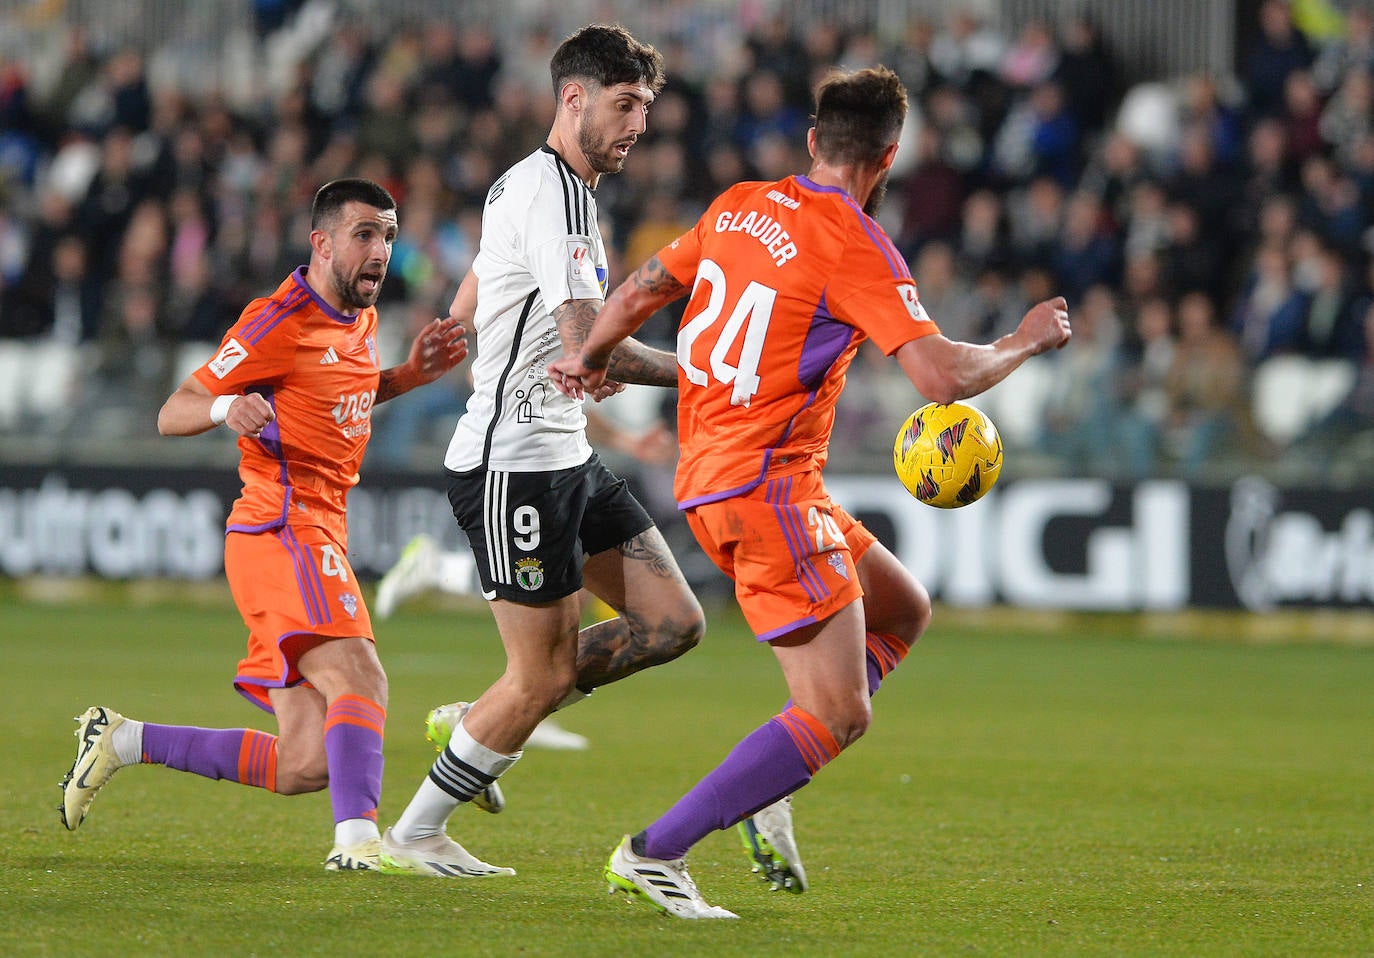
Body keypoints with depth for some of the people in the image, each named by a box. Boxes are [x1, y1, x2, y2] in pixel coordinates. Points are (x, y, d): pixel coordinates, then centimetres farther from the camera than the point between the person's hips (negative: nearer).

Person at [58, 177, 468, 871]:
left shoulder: (362, 320, 16)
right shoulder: (280, 321, -10)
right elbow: (171, 415, -7)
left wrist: (410, 374, 17)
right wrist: (225, 408, -30)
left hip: (318, 539, 9)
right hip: (282, 532, -9)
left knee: (305, 766, 3)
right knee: (360, 684, -29)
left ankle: (123, 740, 14)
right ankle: (358, 838, -41)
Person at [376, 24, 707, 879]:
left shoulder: (528, 185, 16)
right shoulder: (555, 194, -17)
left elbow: (461, 316, 25)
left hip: (565, 457, 10)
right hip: (513, 464, -10)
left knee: (674, 623, 5)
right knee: (543, 678, -5)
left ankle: (480, 723, 15)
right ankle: (414, 836, 10)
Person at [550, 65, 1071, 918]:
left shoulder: (740, 207, 9)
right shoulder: (854, 247, -14)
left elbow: (641, 292, 20)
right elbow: (943, 376, -20)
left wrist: (589, 360, 39)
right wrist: (1027, 343, -2)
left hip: (713, 472, 9)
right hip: (766, 488, -9)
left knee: (903, 610, 19)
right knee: (839, 715, -9)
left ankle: (761, 793, 11)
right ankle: (657, 852, -10)